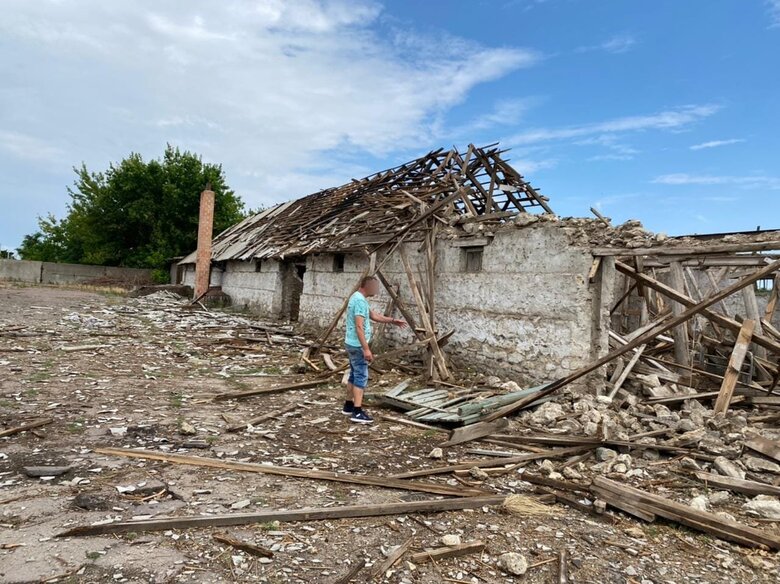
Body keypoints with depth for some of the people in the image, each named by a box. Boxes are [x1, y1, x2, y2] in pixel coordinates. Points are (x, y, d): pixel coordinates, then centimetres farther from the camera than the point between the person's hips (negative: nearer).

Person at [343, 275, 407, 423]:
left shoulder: (357, 298, 14)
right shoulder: (360, 301, -20)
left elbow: (374, 315, 23)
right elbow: (359, 327, -26)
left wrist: (393, 321, 21)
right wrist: (366, 349, -27)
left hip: (353, 344, 11)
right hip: (357, 345, -11)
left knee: (354, 375, 17)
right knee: (361, 377, -9)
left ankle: (348, 406, 25)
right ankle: (357, 412, -9)